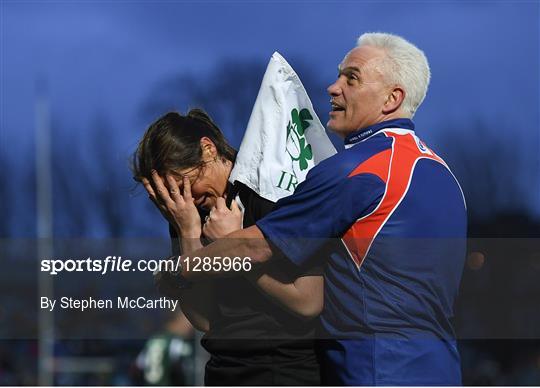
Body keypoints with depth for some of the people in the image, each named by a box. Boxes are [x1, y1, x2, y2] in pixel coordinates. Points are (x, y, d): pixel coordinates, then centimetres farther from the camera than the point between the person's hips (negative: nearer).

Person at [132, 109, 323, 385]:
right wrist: (189, 237, -8)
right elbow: (204, 320, 1)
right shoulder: (187, 217, 7)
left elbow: (309, 302, -17)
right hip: (224, 370, 6)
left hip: (290, 370, -6)